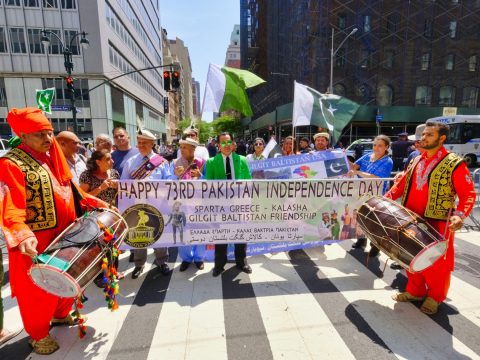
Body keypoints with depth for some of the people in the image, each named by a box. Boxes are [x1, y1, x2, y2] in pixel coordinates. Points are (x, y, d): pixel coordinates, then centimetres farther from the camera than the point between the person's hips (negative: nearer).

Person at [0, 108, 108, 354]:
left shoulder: (54, 157, 9)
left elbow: (70, 192, 16)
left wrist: (96, 203, 8)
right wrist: (21, 234, -42)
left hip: (64, 234, 8)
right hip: (36, 241, -7)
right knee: (39, 288, 9)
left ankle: (61, 314, 47)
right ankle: (38, 334, 33)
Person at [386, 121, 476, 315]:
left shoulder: (454, 164, -8)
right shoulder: (416, 161, 10)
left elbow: (468, 193, -10)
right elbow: (402, 184, 14)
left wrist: (460, 215, -26)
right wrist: (385, 199, 2)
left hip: (438, 224, -5)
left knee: (436, 262, 8)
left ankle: (434, 297, 31)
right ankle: (415, 291, 35)